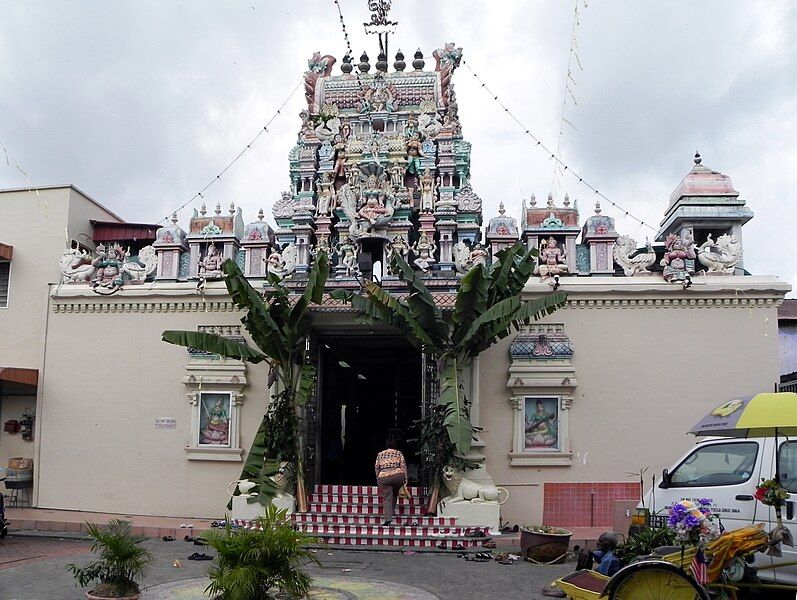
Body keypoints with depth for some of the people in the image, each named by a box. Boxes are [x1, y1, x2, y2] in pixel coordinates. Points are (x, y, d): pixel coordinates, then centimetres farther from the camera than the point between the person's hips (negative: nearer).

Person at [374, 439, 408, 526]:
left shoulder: (380, 454, 19)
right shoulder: (398, 453, 14)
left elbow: (376, 468, 16)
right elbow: (403, 466, 5)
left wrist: (378, 478, 22)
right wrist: (405, 478, 6)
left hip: (383, 477, 0)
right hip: (397, 475, 0)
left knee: (387, 498, -5)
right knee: (395, 495, 23)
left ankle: (388, 518, -17)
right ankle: (392, 511, 22)